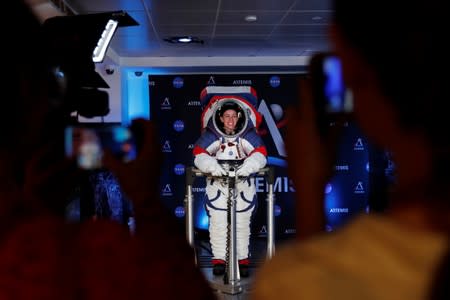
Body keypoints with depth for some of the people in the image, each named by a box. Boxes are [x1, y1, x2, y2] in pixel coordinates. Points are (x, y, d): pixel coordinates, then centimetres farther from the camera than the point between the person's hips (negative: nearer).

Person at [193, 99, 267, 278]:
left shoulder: (248, 134, -4)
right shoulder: (210, 135, -6)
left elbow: (260, 154, -12)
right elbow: (199, 154, -13)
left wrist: (247, 167, -32)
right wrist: (212, 166, -33)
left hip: (243, 183, 0)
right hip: (217, 183, 0)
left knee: (242, 224, 4)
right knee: (218, 223, 0)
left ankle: (243, 260, 15)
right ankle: (219, 259, 12)